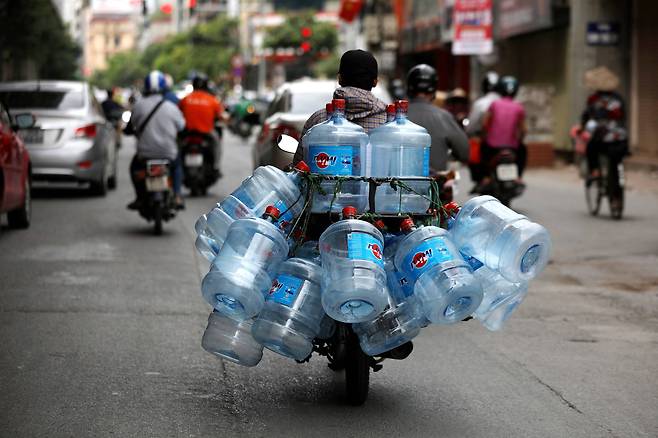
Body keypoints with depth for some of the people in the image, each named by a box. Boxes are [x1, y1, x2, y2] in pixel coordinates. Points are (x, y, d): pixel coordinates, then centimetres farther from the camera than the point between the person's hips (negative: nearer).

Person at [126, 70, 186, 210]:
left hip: (145, 153, 0)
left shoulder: (138, 105, -5)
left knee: (134, 165, 32)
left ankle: (140, 198, 23)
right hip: (168, 153, 0)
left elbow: (130, 127, 5)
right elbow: (181, 126, 6)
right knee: (177, 165, 33)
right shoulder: (171, 108, -7)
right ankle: (177, 196, 19)